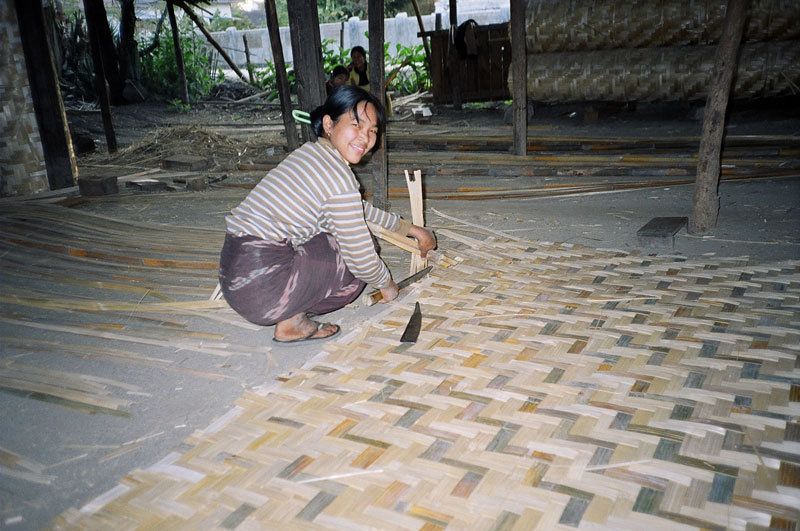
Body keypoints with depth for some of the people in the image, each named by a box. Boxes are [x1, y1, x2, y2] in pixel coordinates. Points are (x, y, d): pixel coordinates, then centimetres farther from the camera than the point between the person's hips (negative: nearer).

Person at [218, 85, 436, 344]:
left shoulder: (312, 152, 13)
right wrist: (386, 283, 9)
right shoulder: (339, 177, -17)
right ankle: (291, 323, 4)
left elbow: (360, 208, 27)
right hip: (260, 290, -9)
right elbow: (363, 261, -12)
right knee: (360, 251, 2)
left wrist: (410, 229, 30)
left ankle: (292, 310, 12)